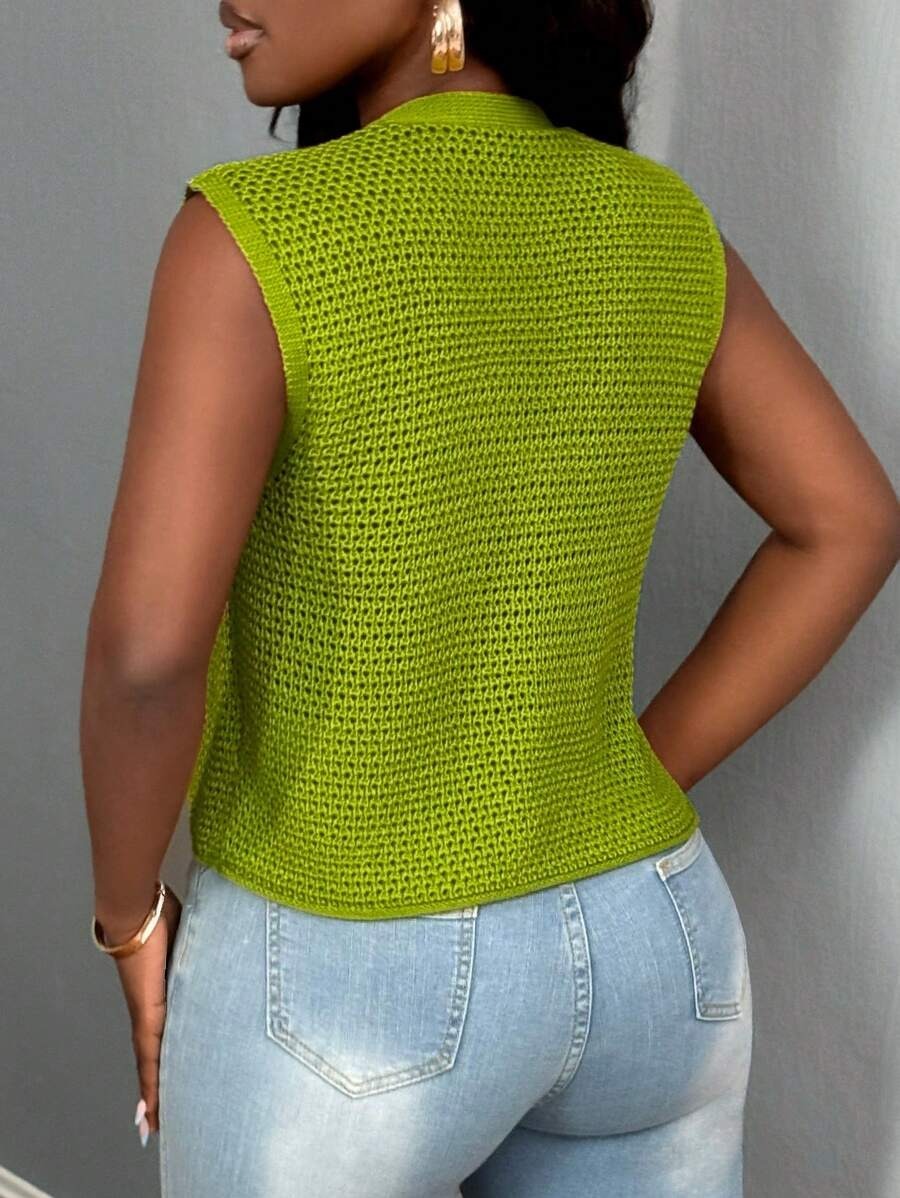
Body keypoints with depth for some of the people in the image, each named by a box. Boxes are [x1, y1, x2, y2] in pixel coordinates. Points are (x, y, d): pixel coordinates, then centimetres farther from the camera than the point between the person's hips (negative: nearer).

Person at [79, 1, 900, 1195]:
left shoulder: (251, 236, -21)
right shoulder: (657, 223, -3)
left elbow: (144, 656, -28)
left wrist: (129, 913, -8)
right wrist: (628, 796, 8)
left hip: (347, 994, -4)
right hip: (641, 947, 5)